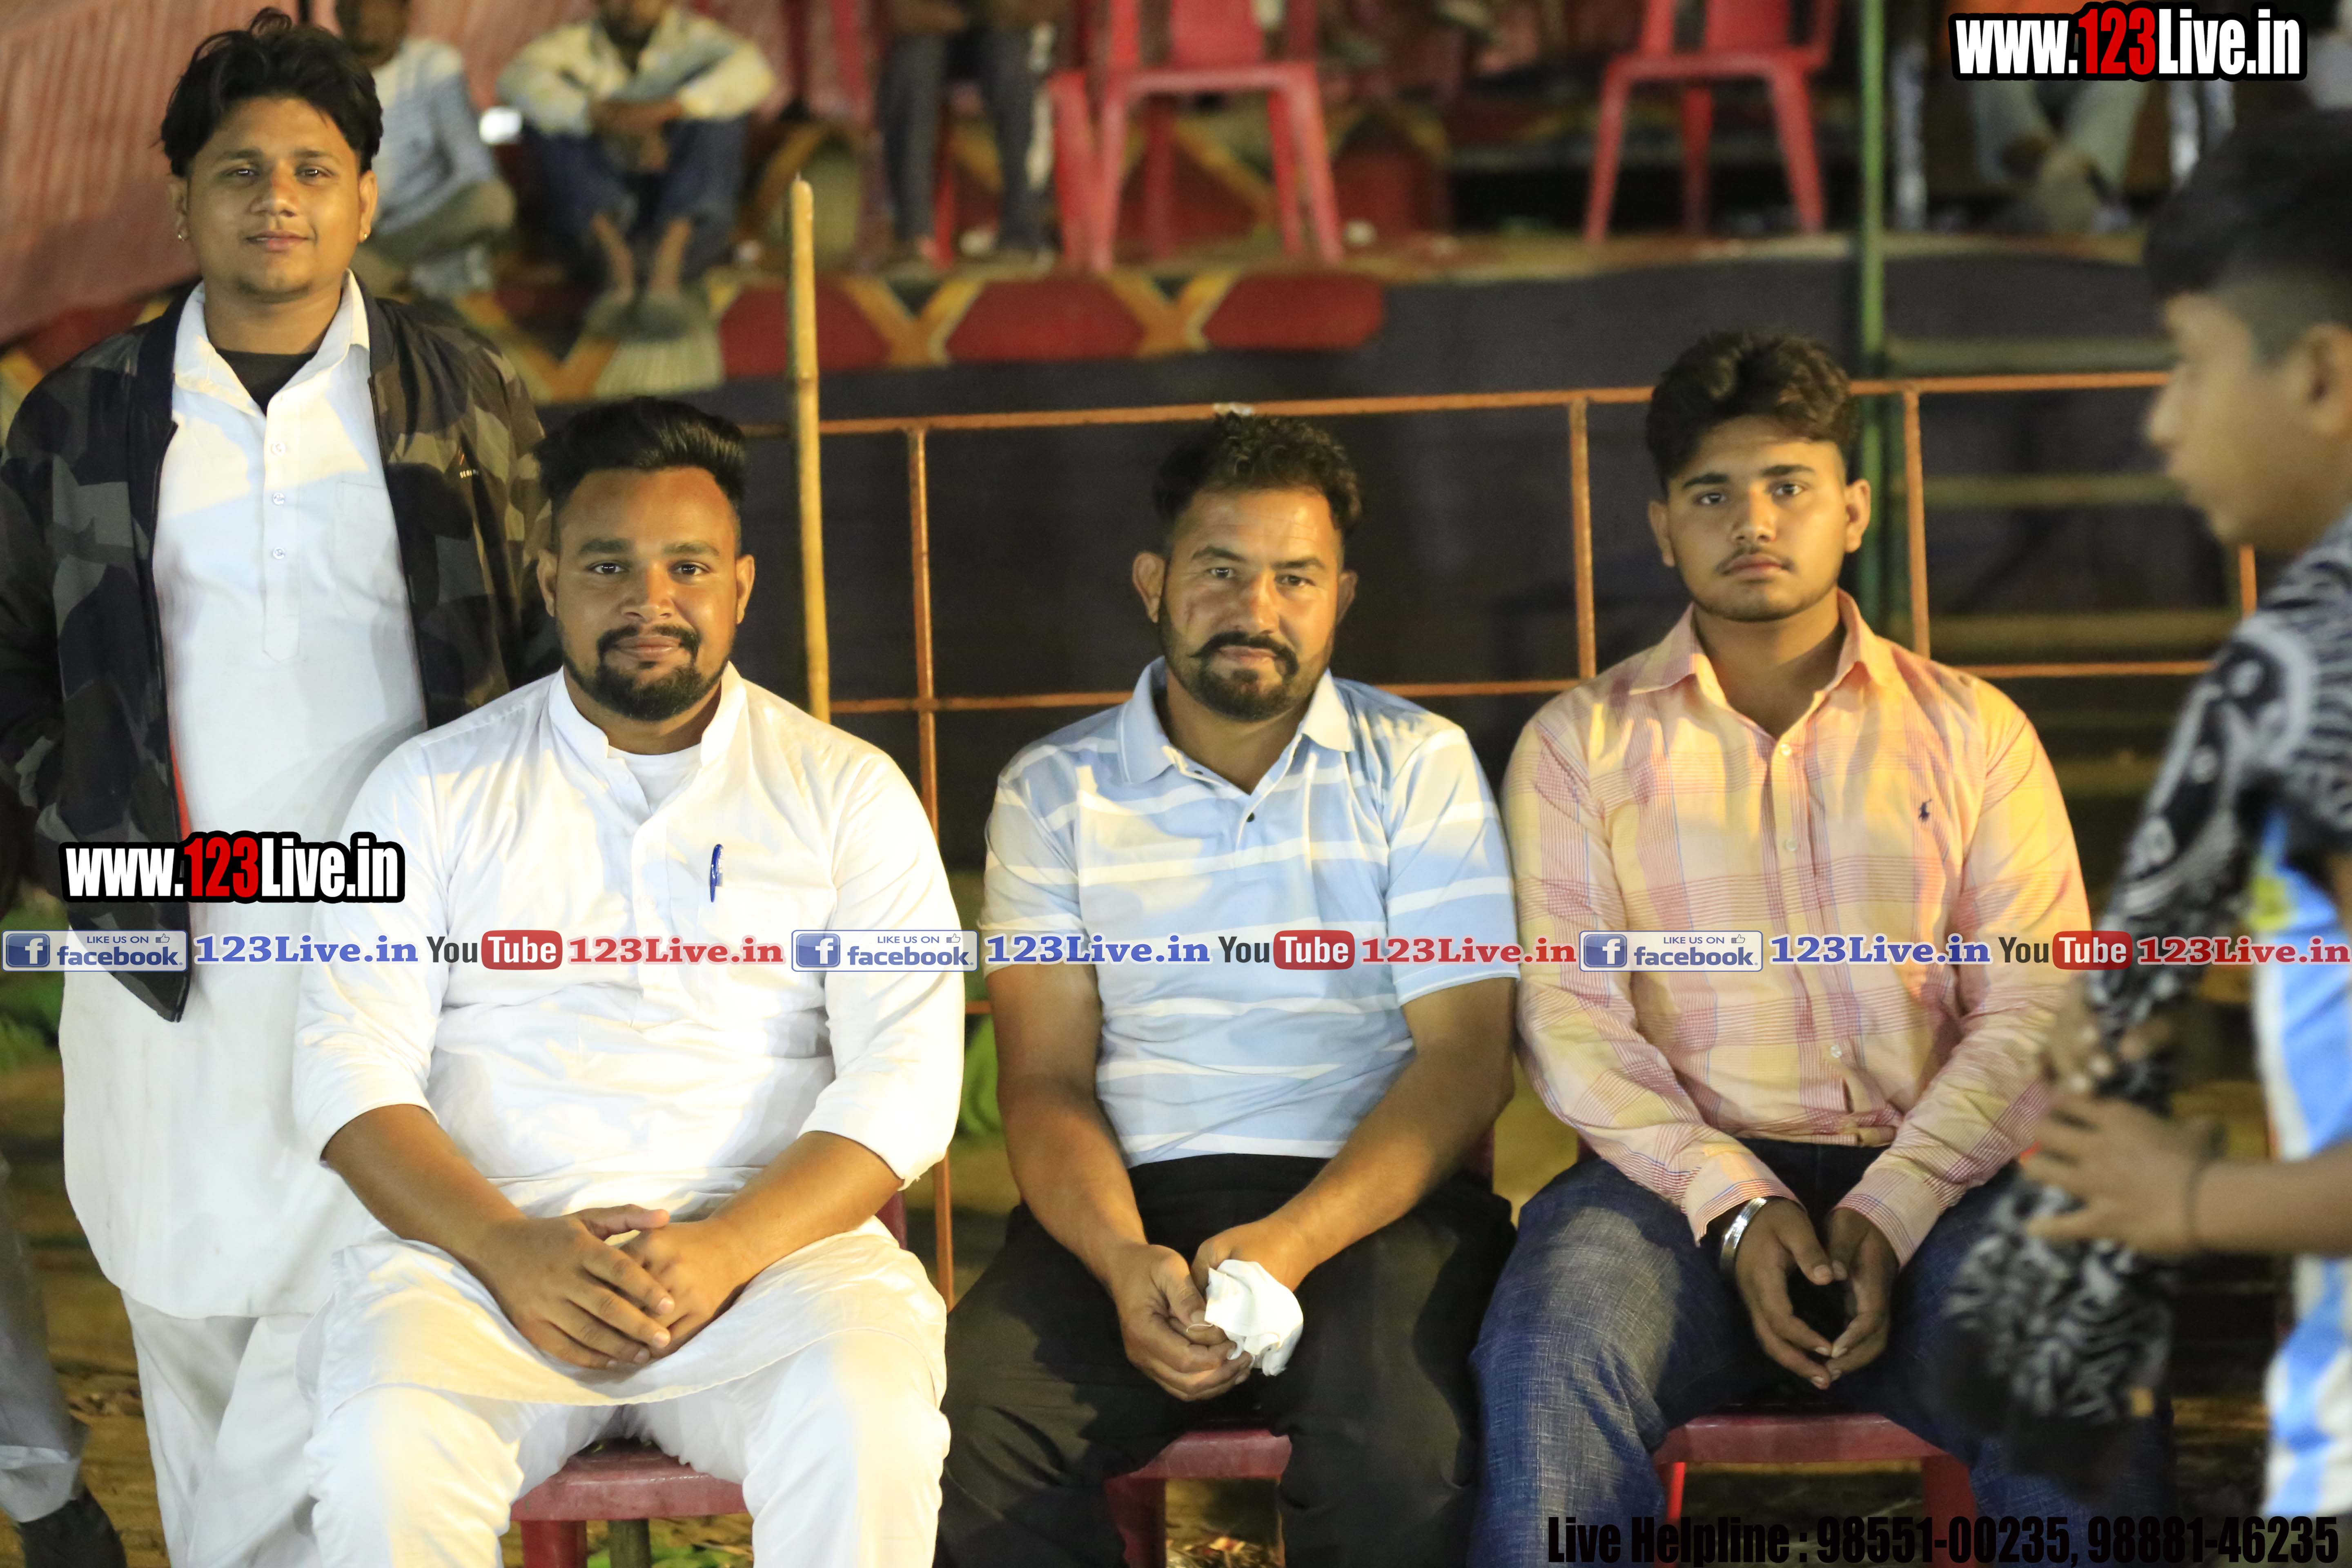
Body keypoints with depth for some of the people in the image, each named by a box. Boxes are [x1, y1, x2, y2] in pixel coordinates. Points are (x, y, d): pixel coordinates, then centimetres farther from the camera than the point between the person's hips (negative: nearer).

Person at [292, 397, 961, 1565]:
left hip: (768, 1240, 0)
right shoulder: (434, 787, 12)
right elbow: (351, 1064, 3)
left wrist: (727, 1249, -16)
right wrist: (509, 1247, -15)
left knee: (871, 1430, -33)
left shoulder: (848, 792, 11)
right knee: (387, 1452, -32)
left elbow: (907, 1076, 1)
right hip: (488, 1242, 0)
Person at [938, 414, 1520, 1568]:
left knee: (1399, 1440, -34)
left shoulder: (1417, 767, 7)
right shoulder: (1055, 792, 10)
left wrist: (1291, 1243, -17)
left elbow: (1464, 1057, -1)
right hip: (1135, 1204, 1)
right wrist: (1124, 1264, -17)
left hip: (1367, 1198, -1)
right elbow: (1045, 1079, 4)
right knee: (969, 1421, -29)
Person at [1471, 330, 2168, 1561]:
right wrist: (1735, 1206, -15)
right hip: (1679, 1178, 0)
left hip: (1930, 1182, 1)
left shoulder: (1971, 731, 14)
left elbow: (2033, 1008, 4)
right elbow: (1567, 1012, 1)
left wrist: (1891, 1209, -13)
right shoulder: (1581, 743, 12)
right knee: (1549, 1361, -33)